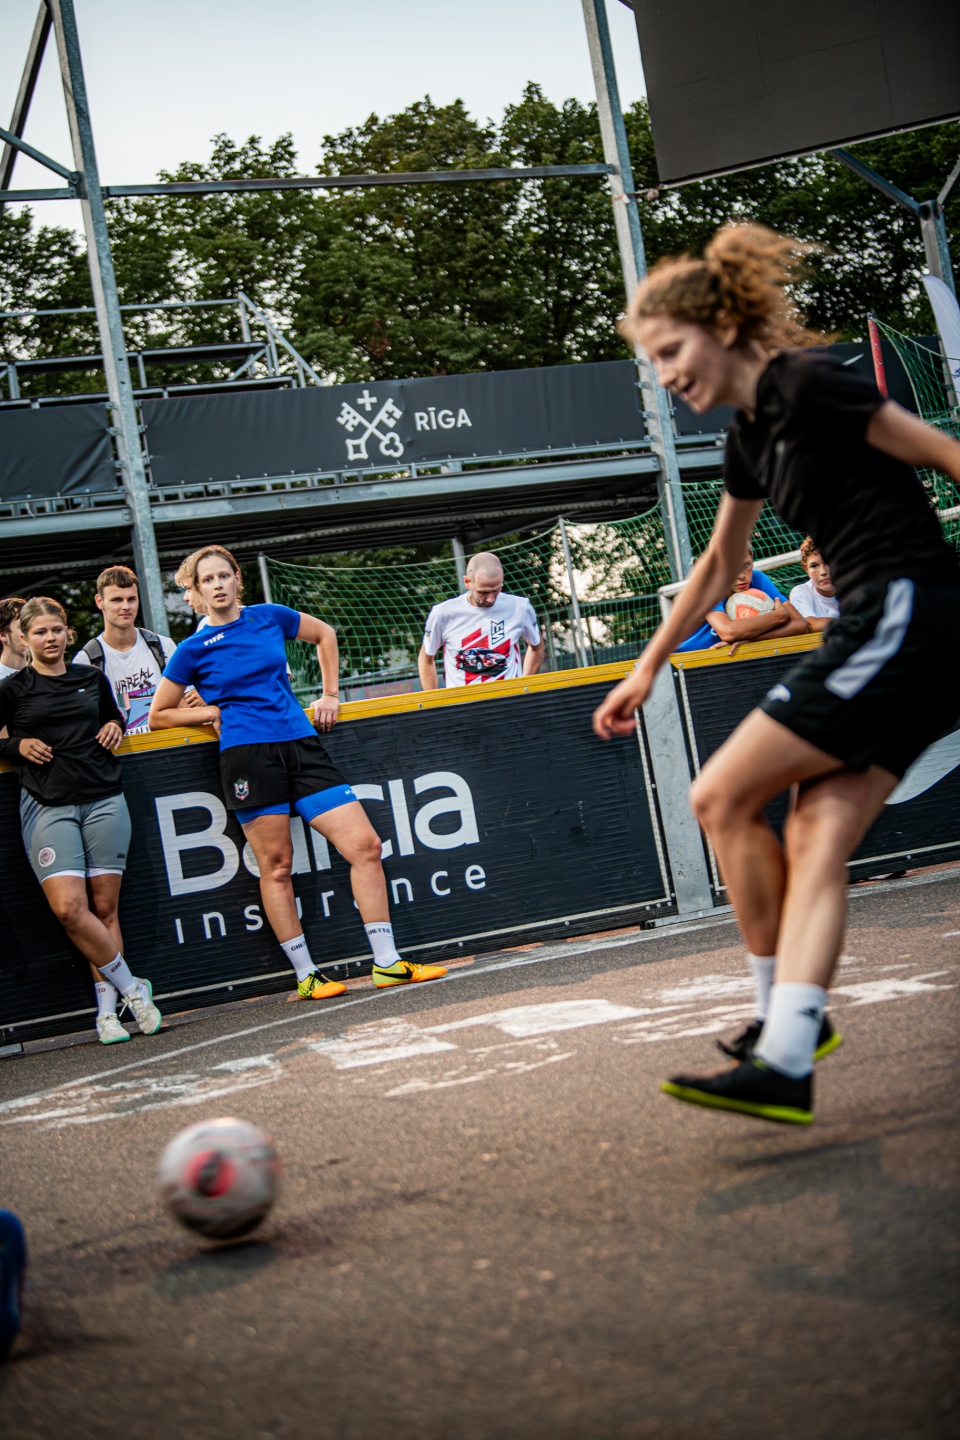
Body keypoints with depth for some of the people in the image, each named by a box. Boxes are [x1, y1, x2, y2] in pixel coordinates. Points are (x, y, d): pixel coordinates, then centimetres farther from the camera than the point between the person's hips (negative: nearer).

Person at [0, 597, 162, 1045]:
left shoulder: (92, 679, 15)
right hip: (48, 805, -3)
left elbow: (113, 715, 32)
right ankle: (132, 988, -2)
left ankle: (107, 1009, 6)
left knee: (104, 908, 0)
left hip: (103, 799, 3)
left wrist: (115, 727, 11)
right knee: (70, 908, -17)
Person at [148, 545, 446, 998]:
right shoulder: (193, 650, 4)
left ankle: (387, 963, 0)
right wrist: (217, 711, 2)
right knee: (276, 865, -3)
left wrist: (330, 694, 21)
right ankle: (306, 976, 8)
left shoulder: (270, 617, 11)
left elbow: (324, 634, 29)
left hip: (301, 745, 3)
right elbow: (158, 716, 11)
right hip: (248, 754, -3)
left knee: (365, 845, -5)